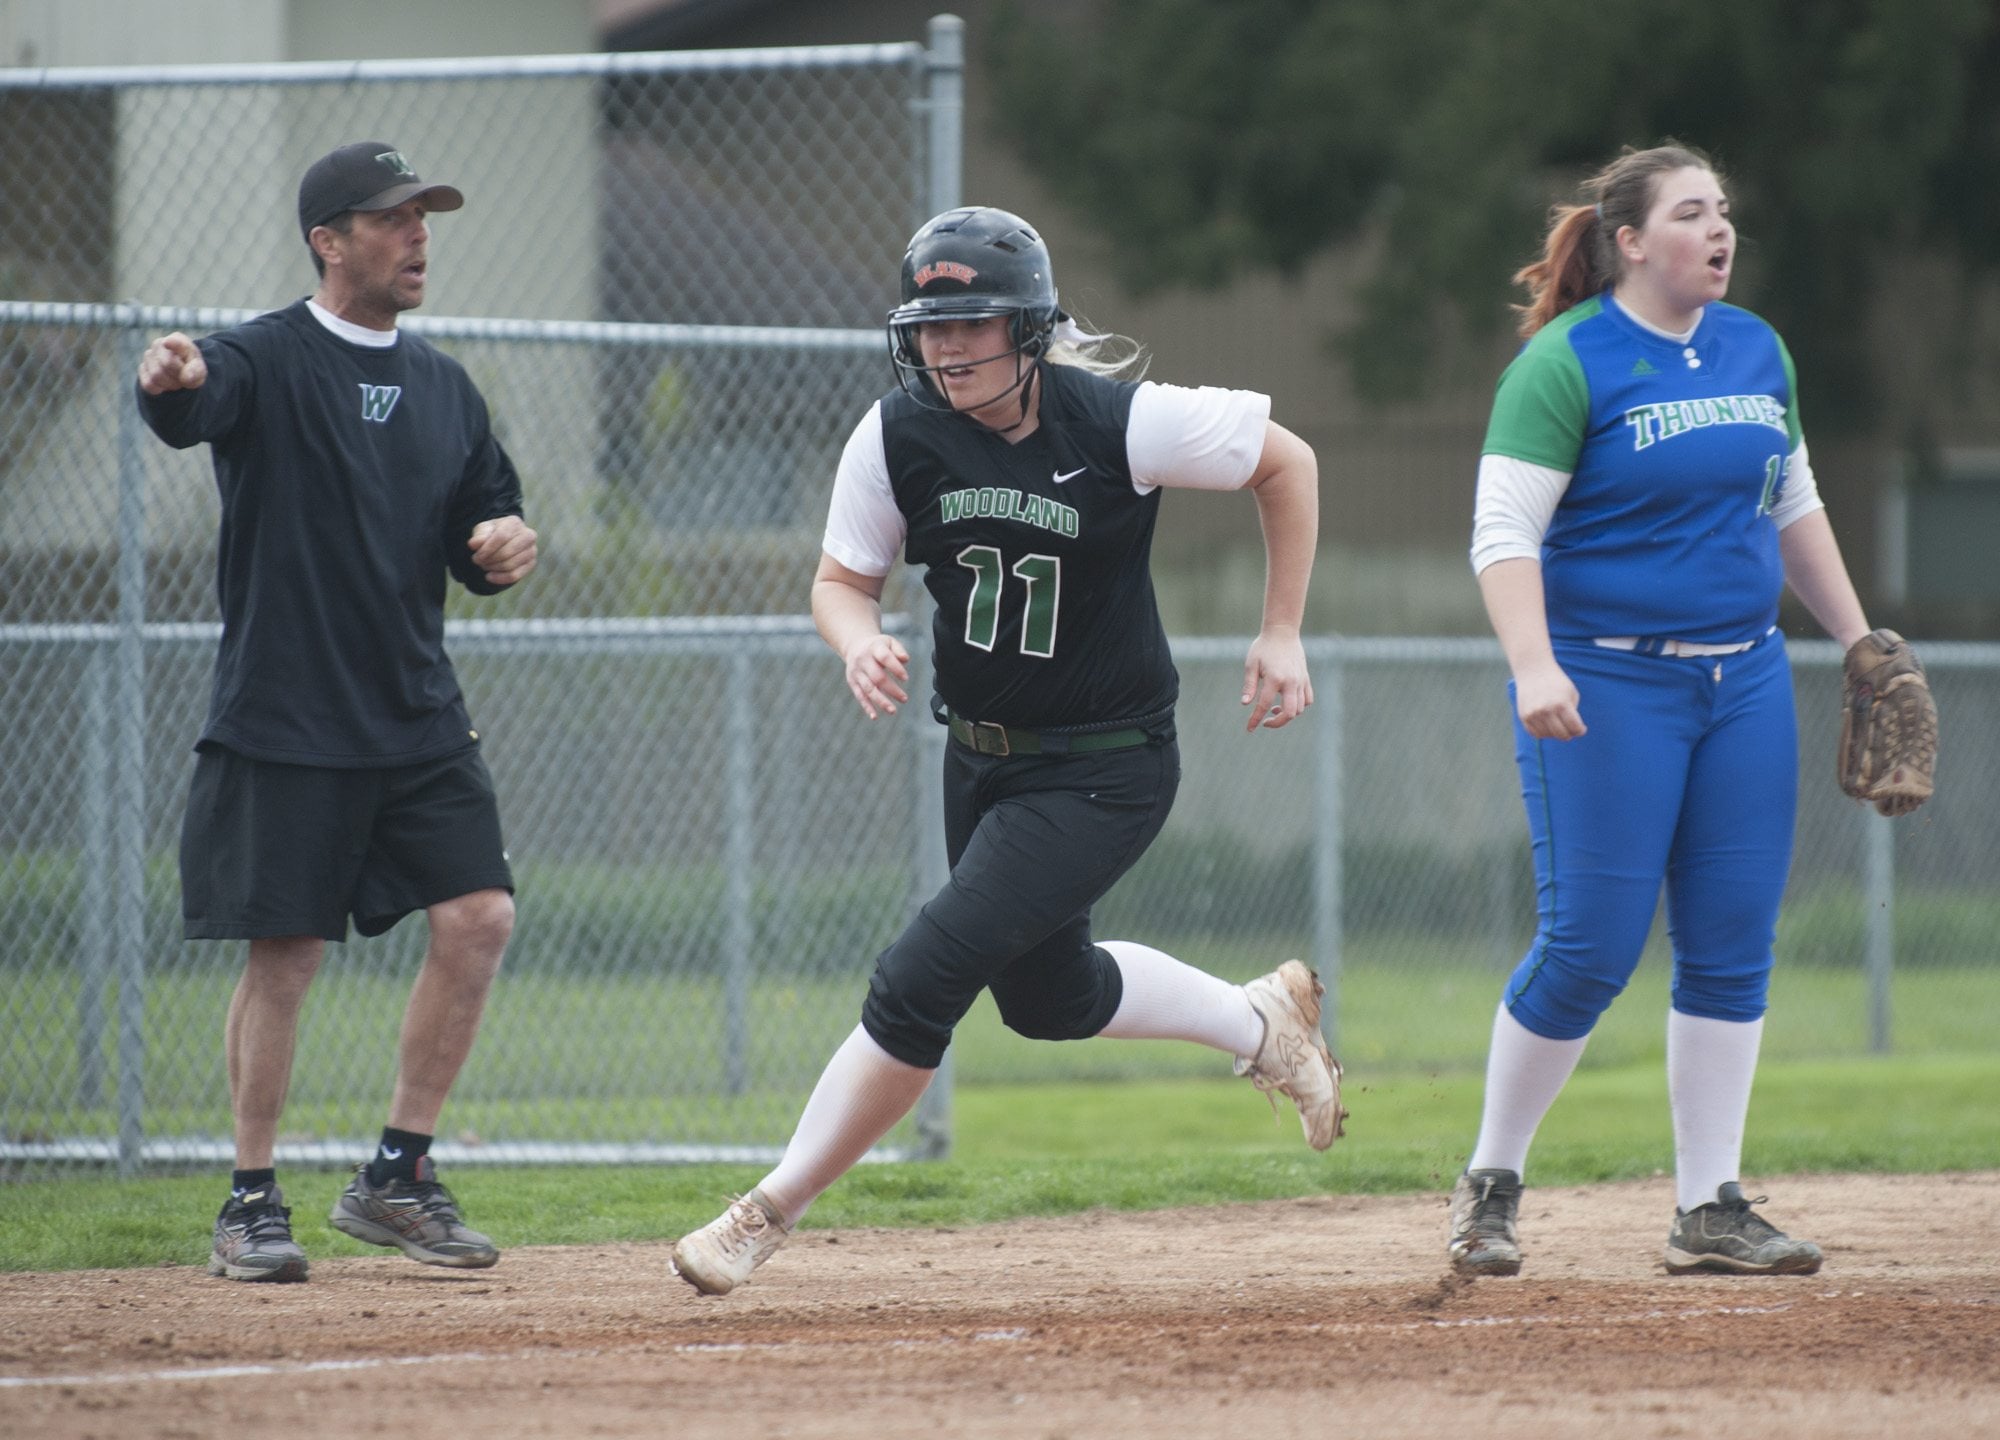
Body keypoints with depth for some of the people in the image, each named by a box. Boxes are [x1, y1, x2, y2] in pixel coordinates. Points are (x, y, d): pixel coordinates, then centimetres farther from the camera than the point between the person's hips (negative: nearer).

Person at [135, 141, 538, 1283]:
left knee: (480, 915, -4)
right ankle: (253, 1204, 9)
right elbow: (196, 405, -28)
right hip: (285, 719, -5)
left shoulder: (444, 388, 14)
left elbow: (479, 539, 21)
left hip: (419, 715, 5)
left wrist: (507, 544, -4)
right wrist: (171, 384, -53)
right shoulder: (267, 361, -6)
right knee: (286, 953, -3)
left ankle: (398, 1178, 9)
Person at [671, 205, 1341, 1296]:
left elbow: (1287, 462, -7)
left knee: (919, 981, -15)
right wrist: (858, 639, -26)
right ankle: (1262, 1021, 49)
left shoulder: (1120, 423, -22)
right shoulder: (899, 435, -11)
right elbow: (842, 579, -2)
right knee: (1045, 992, 23)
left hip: (1104, 769, -6)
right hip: (981, 756, 6)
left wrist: (1281, 634, -6)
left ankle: (772, 1212, -3)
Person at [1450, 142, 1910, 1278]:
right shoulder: (1566, 362, -10)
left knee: (1734, 949, 3)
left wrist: (1859, 641, 18)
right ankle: (1491, 1185, 9)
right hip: (1608, 683, -6)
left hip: (1747, 678, 6)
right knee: (1592, 947, -8)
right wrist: (1534, 668, -27)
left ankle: (1711, 1208, 9)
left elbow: (1794, 507, 22)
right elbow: (1504, 533, -15)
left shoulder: (1757, 350, 11)